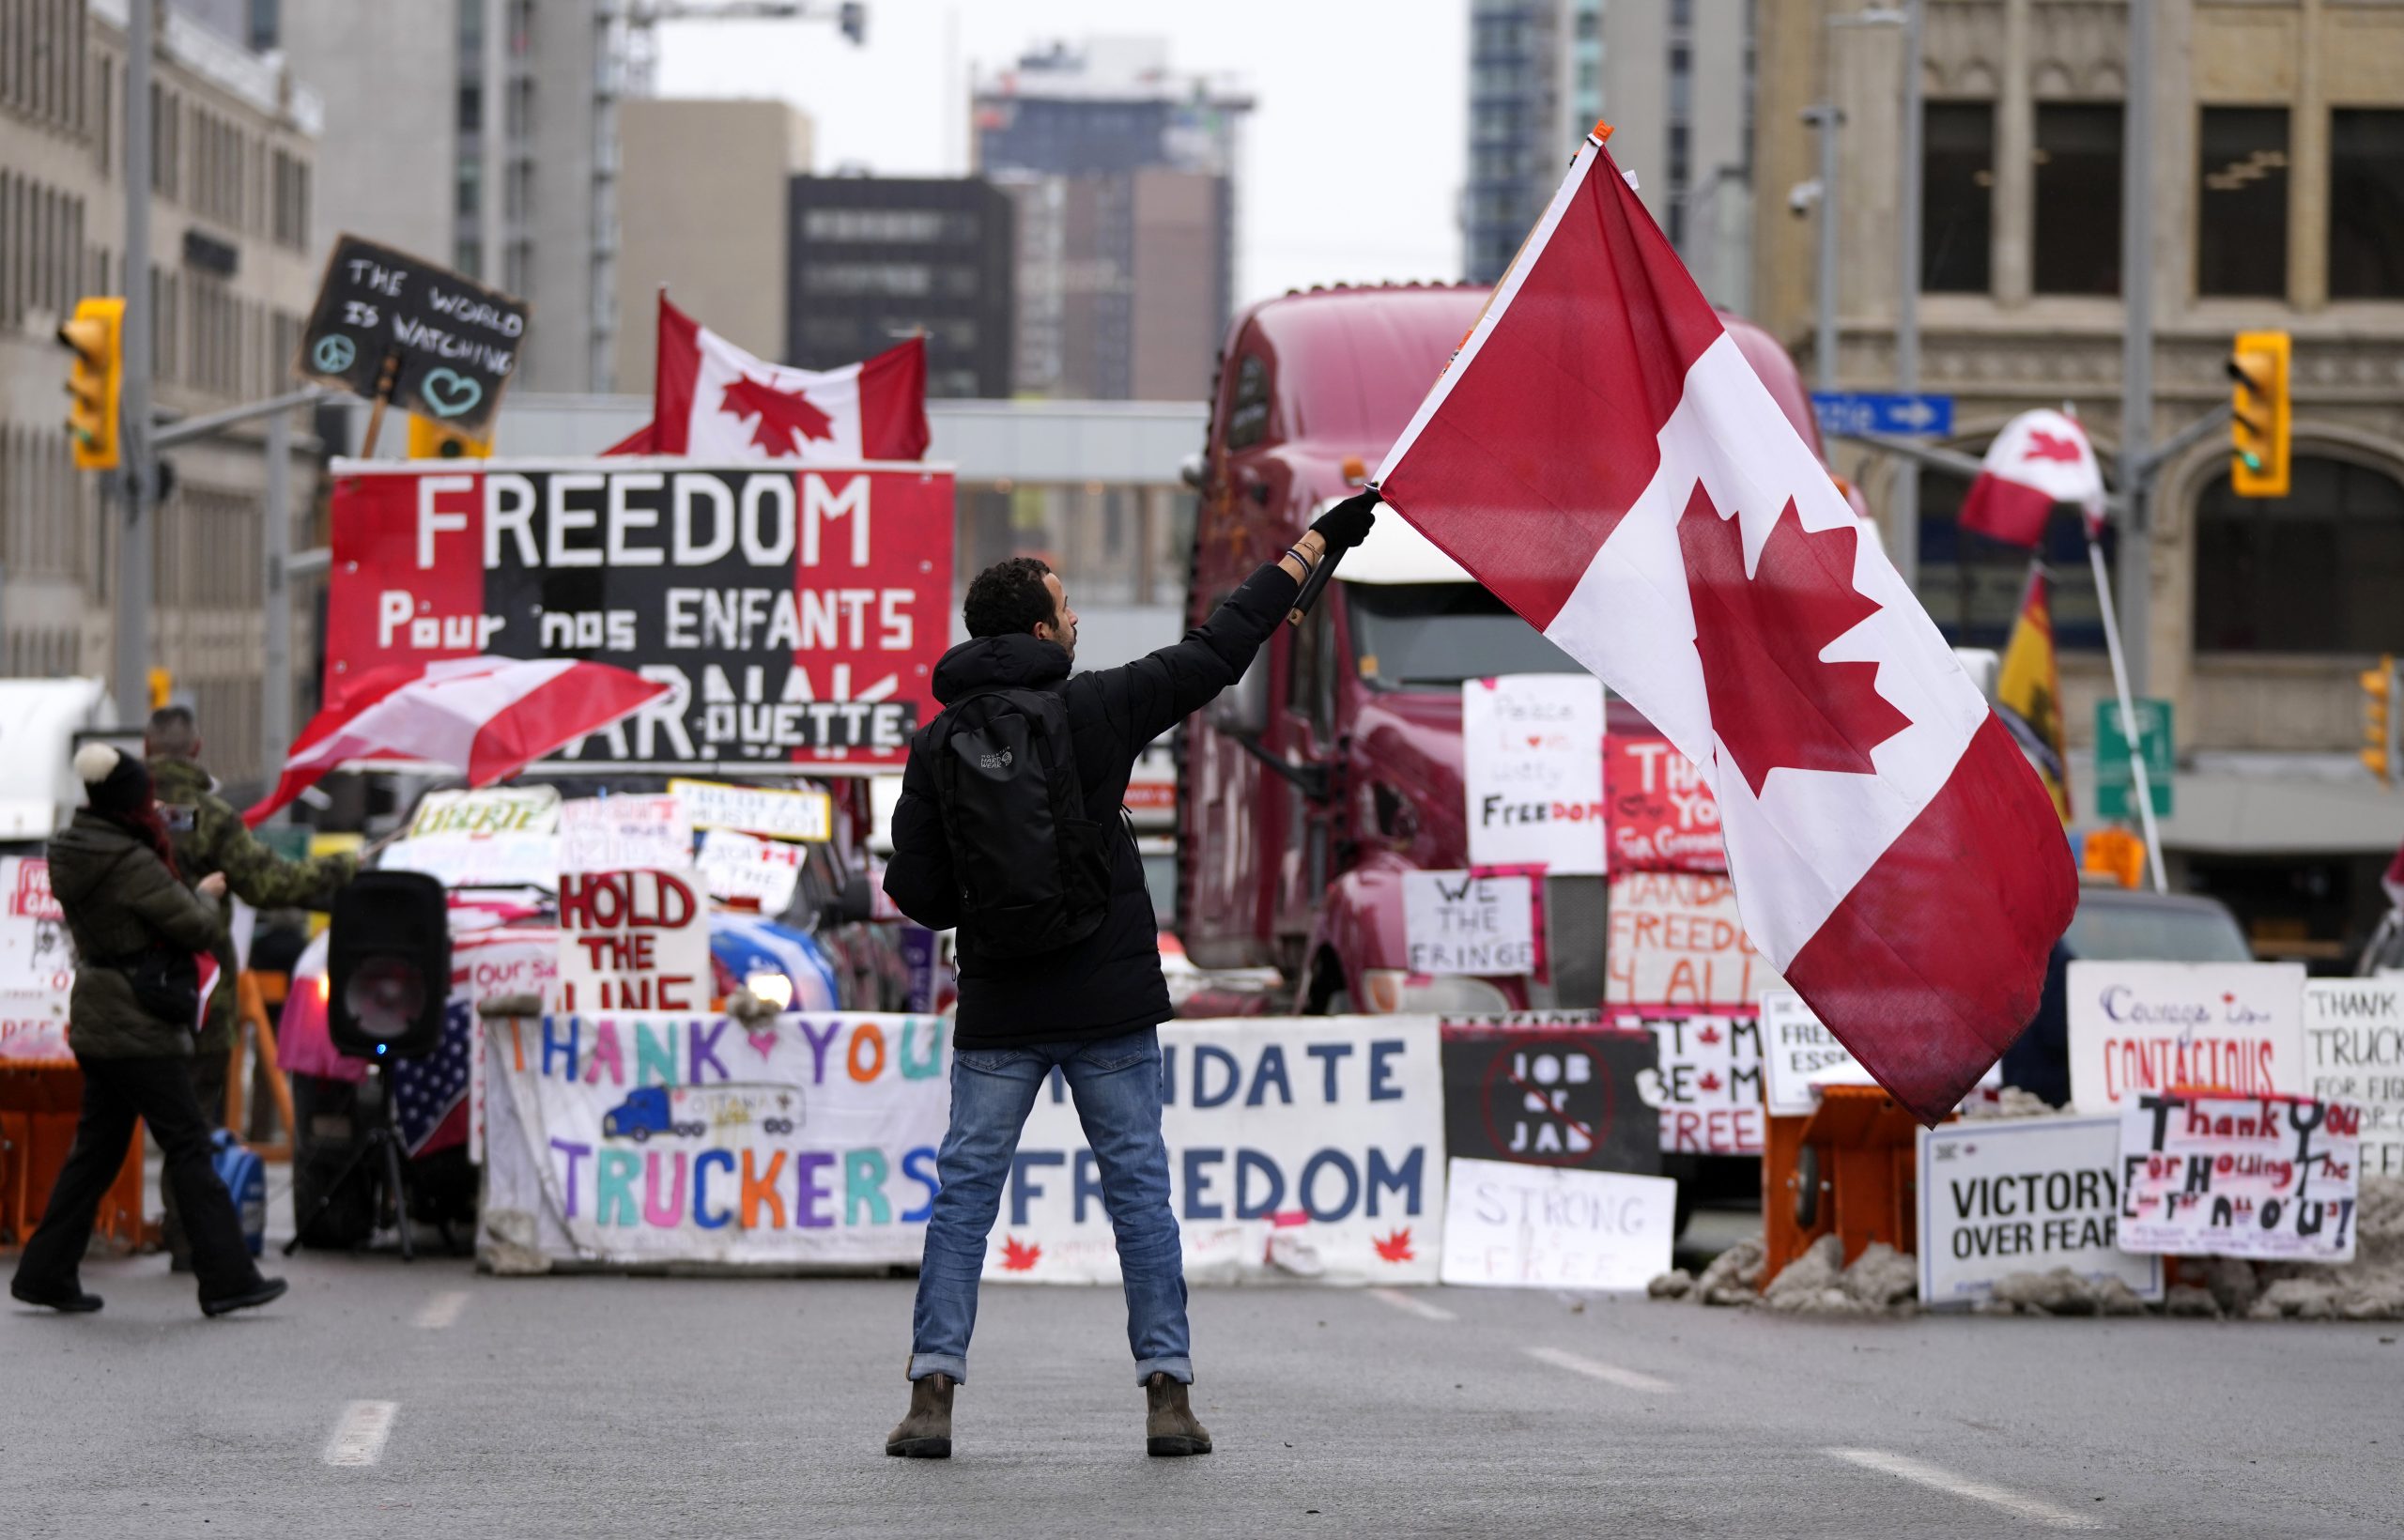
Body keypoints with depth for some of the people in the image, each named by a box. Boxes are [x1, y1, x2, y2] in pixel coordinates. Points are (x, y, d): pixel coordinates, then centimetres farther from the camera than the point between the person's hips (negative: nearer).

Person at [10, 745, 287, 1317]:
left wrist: (153, 833, 19)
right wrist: (206, 895, 6)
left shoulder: (73, 856, 6)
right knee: (188, 1147, -5)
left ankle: (45, 1273, 14)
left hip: (97, 1027, 9)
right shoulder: (133, 865, -19)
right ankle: (226, 1278, -4)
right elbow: (197, 929, -16)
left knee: (96, 1150, 14)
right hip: (139, 1032, -9)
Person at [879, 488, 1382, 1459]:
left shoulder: (936, 745, 0)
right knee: (1139, 1188, 5)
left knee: (964, 1194, 6)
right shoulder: (1096, 707, -5)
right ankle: (1168, 1394, 1)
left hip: (997, 1013, 1)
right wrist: (1315, 545, 11)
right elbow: (1218, 650, 2)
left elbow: (916, 889, -2)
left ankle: (933, 1391, -3)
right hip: (1110, 1006, -1)